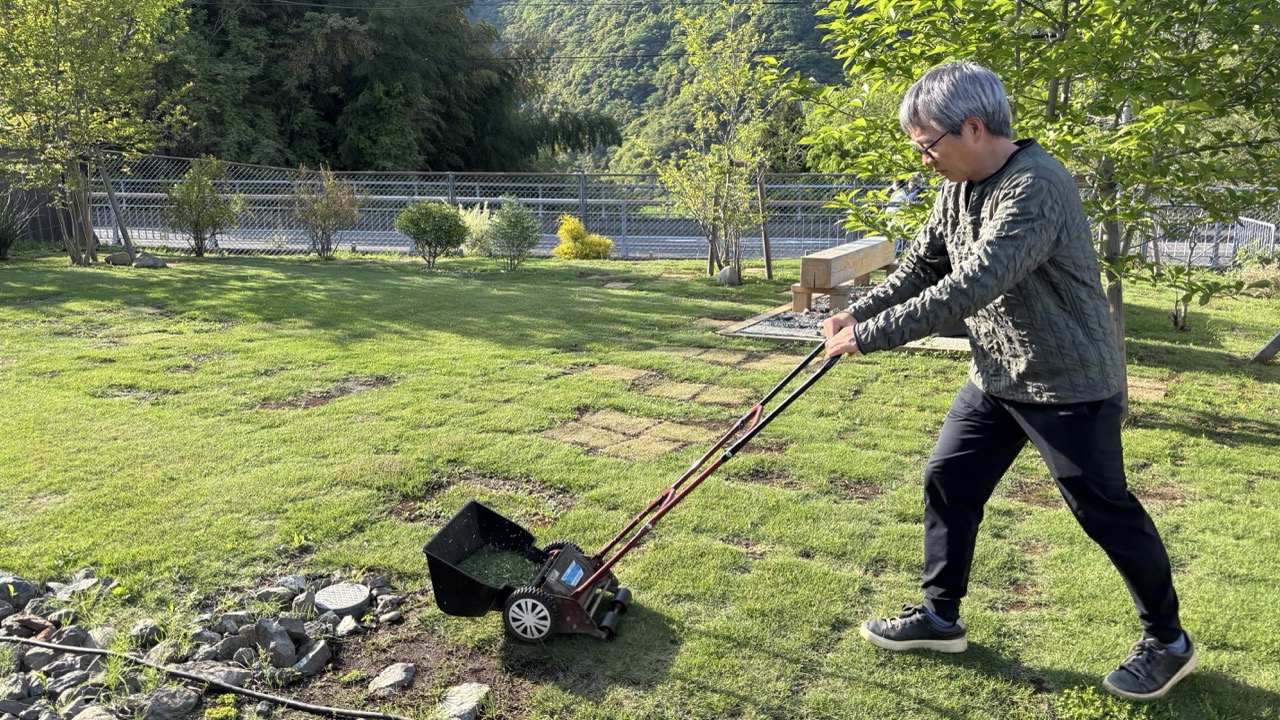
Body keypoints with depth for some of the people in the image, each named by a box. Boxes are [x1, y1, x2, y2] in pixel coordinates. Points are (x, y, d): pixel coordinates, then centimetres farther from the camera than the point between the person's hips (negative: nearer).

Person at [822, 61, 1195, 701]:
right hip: (995, 378, 8)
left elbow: (969, 288, -35)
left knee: (1104, 511, 4)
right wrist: (855, 313, -6)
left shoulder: (1036, 187, -27)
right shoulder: (958, 189, 2)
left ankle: (1168, 641, 27)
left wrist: (869, 336, -32)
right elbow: (920, 268, 9)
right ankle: (939, 616, 26)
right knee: (948, 483, 10)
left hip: (1070, 384, -8)